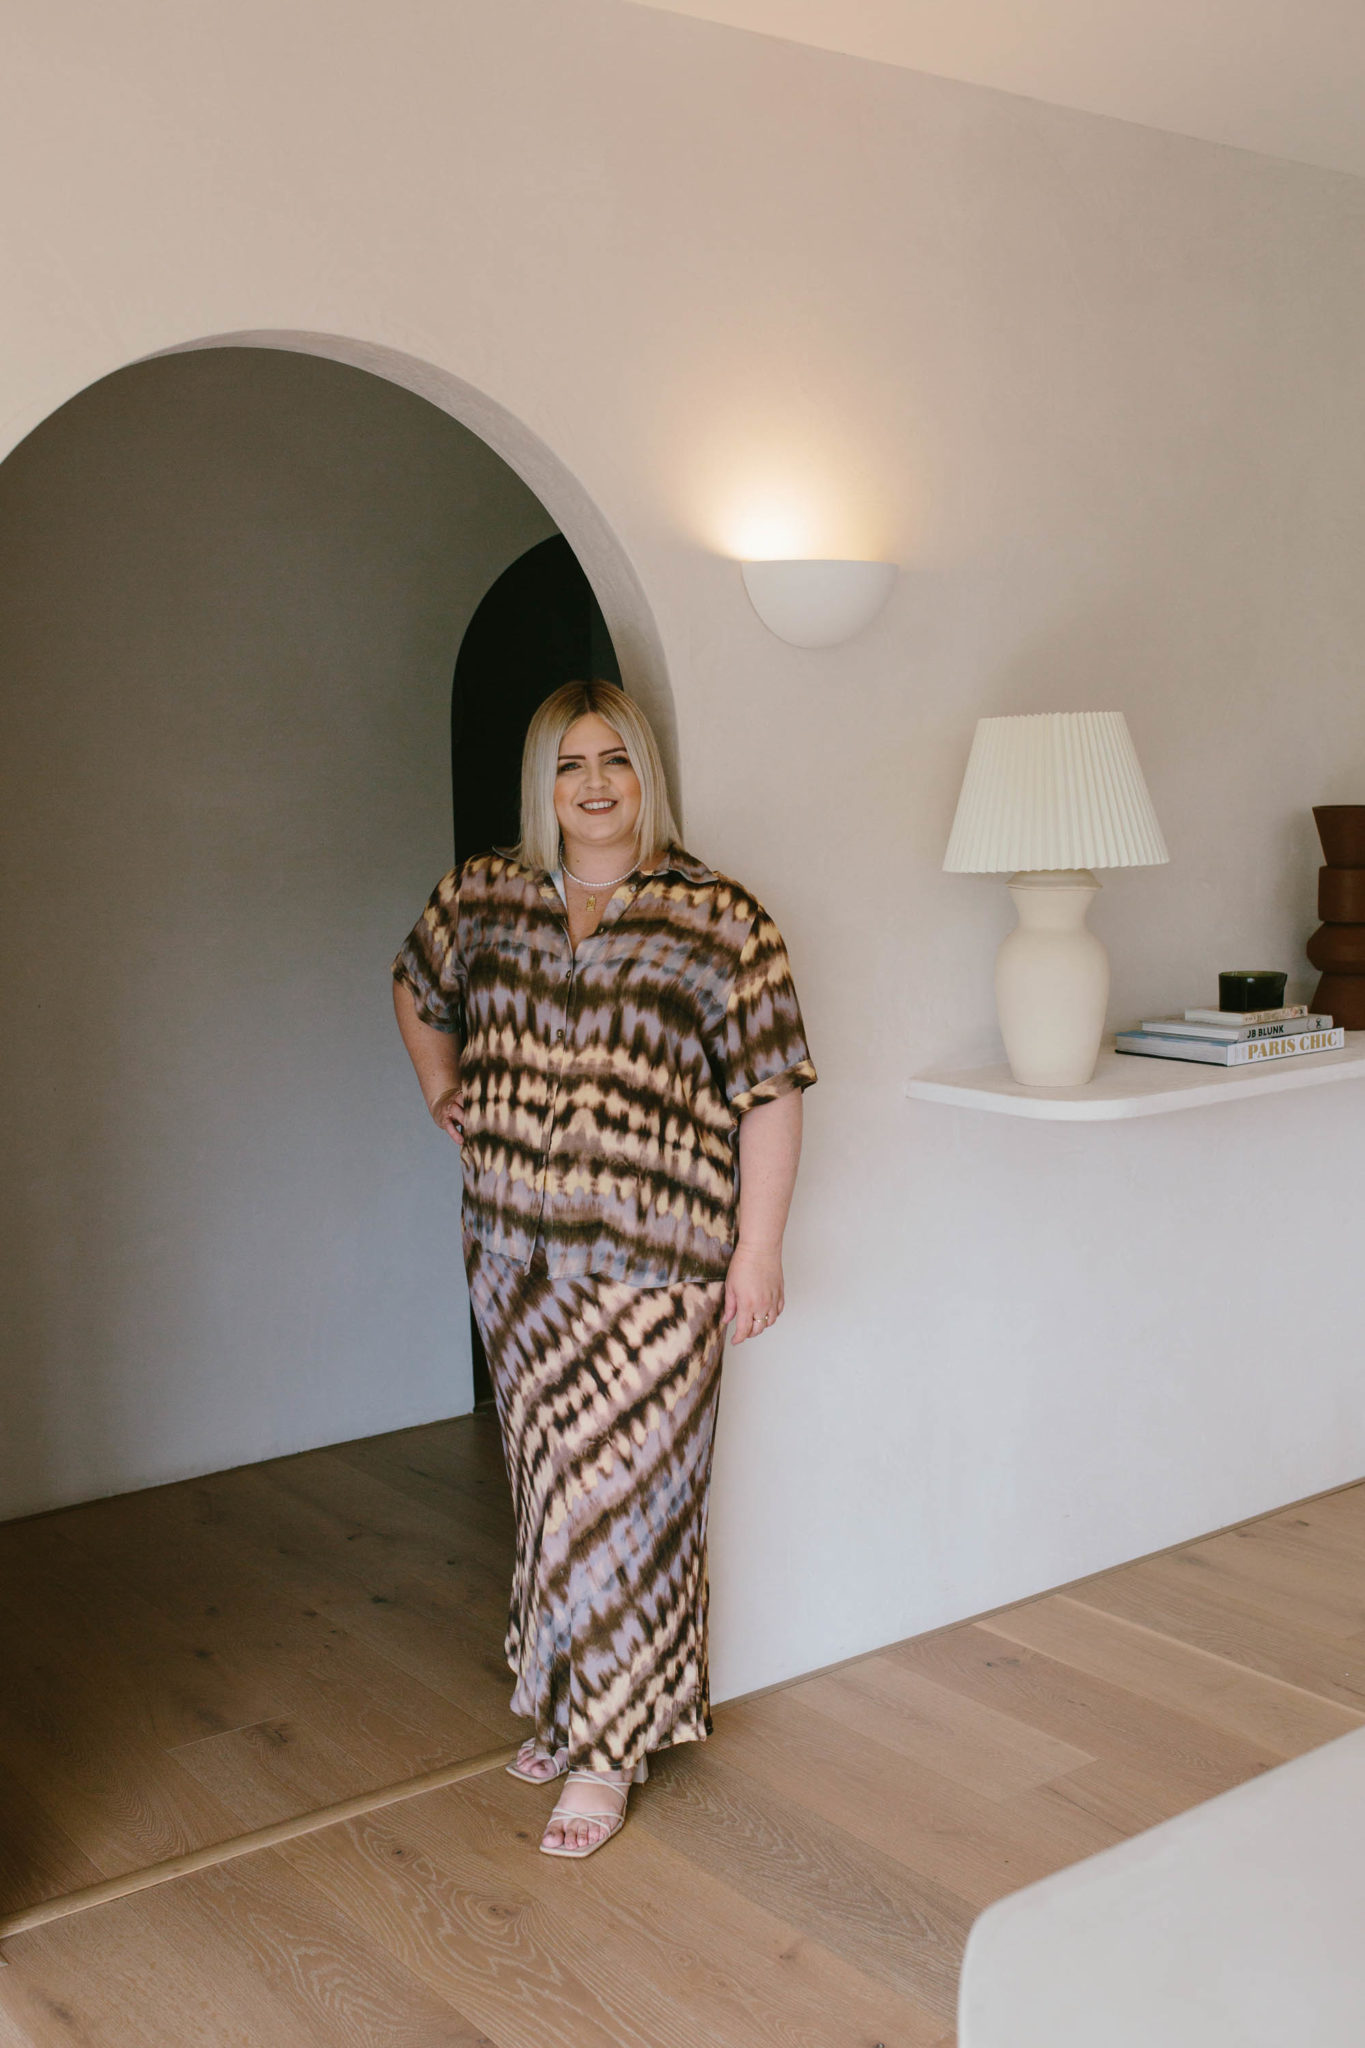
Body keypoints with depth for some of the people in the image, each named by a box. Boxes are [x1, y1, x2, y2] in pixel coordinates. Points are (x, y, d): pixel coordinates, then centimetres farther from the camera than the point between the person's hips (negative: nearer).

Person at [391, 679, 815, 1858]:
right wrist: (443, 1092, 15)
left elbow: (770, 1092, -11)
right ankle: (567, 1703, 34)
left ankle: (609, 1750, 14)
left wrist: (758, 1251, -13)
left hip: (654, 1263, -5)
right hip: (516, 1251, 5)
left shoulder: (719, 920, -10)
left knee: (623, 1491, -1)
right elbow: (418, 988, 25)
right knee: (550, 1482, 16)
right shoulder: (483, 898, 4)